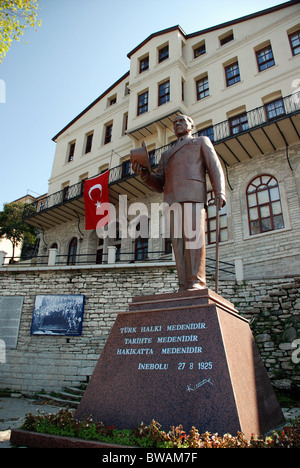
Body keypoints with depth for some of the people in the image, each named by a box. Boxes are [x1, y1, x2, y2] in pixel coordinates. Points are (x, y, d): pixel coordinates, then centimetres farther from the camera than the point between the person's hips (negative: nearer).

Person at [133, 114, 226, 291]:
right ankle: (185, 288, -12)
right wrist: (144, 173, 5)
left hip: (193, 193, -4)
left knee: (193, 235, -19)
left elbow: (215, 168, 9)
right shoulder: (167, 154, 37)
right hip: (172, 199, 4)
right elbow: (159, 185, 26)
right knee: (178, 240, -8)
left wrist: (220, 193, -9)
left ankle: (197, 284, -21)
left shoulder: (202, 141, 25)